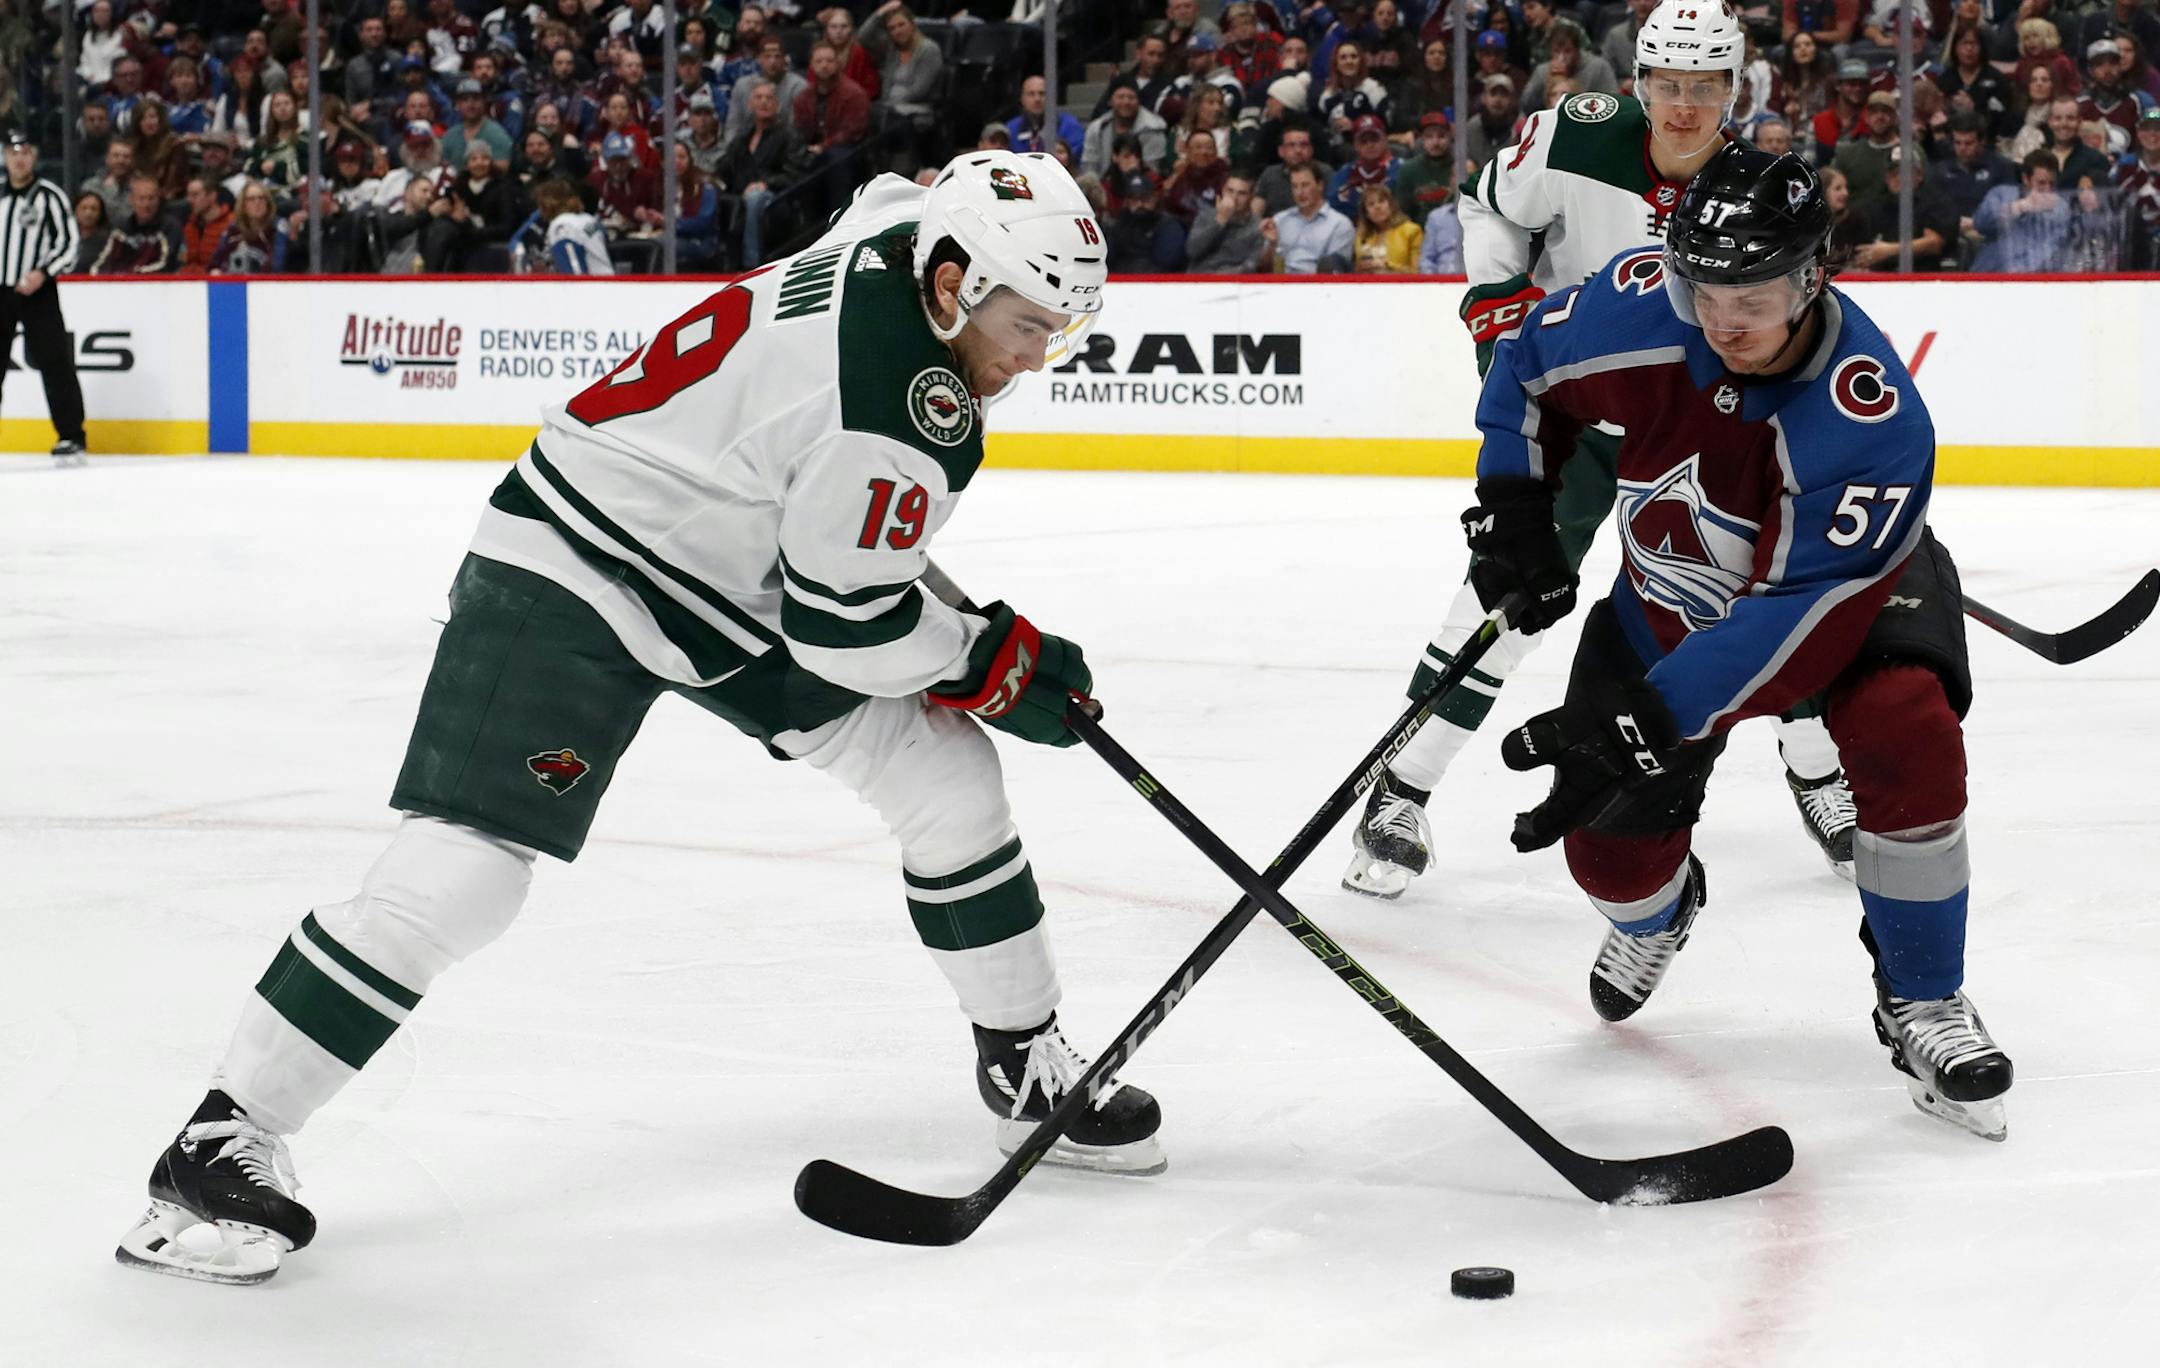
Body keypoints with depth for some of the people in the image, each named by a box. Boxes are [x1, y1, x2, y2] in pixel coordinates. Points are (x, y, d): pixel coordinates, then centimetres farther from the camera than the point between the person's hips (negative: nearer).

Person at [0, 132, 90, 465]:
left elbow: (70, 241, -7)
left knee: (55, 364, -10)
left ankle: (71, 439, -8)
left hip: (38, 292, -5)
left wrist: (43, 273, -18)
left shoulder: (50, 196, -3)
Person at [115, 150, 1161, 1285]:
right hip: (573, 575, -10)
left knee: (943, 773, 5)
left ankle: (1027, 1069, 20)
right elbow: (844, 627, -24)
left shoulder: (903, 229, -5)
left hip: (747, 583, 10)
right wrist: (998, 660, -9)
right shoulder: (896, 405, -31)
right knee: (463, 870, -19)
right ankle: (223, 1139, -8)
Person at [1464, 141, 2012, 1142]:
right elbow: (1529, 363, -4)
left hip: (1849, 580, -3)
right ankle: (1657, 912, 42)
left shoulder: (1872, 417, -39)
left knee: (1906, 734, -33)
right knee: (1610, 833, 0)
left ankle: (1922, 1003, -12)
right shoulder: (1640, 308, -27)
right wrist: (1513, 502, -11)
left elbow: (1806, 611, -41)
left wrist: (1651, 714, -46)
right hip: (1673, 592, 4)